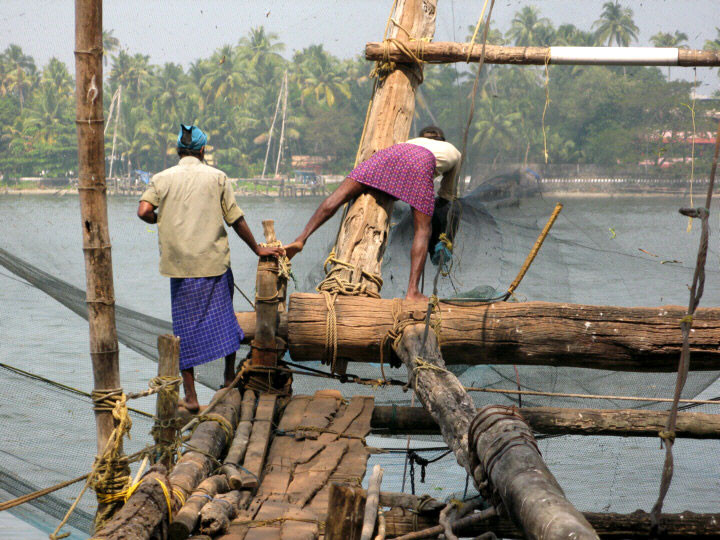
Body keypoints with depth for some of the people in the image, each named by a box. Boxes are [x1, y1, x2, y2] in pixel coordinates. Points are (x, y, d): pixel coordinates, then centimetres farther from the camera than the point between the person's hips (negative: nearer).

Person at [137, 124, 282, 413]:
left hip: (180, 265, 0)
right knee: (223, 316, 17)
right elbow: (236, 219, 2)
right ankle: (230, 378, 23)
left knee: (186, 327, 5)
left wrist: (163, 220, 11)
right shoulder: (217, 177, 2)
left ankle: (190, 395, 6)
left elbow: (144, 211, -11)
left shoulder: (162, 178, 2)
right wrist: (257, 249, 13)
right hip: (215, 260, 0)